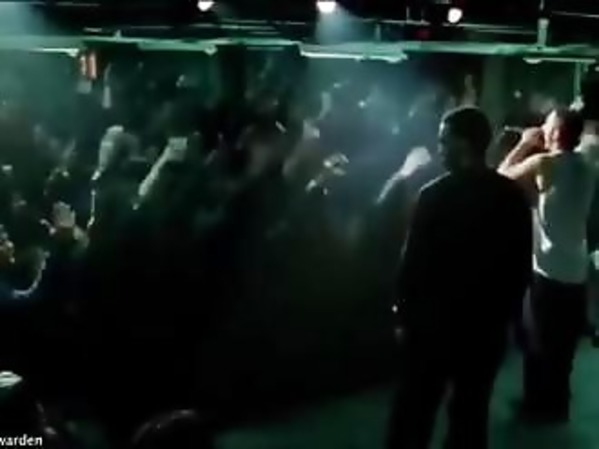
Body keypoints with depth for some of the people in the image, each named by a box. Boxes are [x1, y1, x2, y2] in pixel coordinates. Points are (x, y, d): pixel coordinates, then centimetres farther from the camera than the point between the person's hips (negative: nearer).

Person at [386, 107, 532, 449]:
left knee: (414, 413, 8)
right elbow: (522, 265, 5)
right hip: (488, 324, 4)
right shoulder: (514, 196, -1)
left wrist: (406, 311, 2)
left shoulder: (435, 194, -15)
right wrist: (504, 312, 16)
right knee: (471, 415, 13)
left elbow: (414, 261, -11)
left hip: (435, 321, -4)